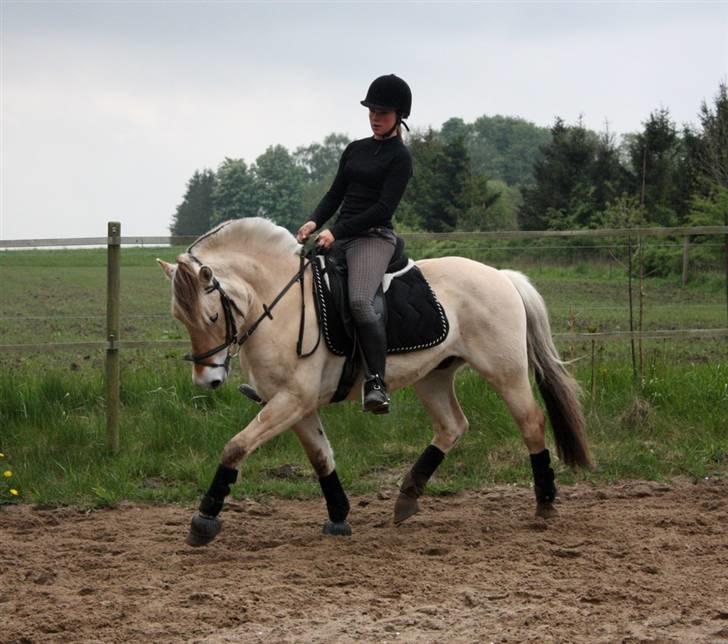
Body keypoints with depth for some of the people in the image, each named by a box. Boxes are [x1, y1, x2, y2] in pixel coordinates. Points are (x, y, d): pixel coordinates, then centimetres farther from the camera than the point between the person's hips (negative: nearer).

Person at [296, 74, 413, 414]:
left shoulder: (399, 157, -3)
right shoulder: (355, 150, 17)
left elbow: (383, 208, -12)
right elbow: (335, 194, 15)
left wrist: (336, 232, -17)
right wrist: (314, 222, -5)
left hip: (374, 237, -8)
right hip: (339, 237, 8)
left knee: (359, 301, -32)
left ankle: (376, 384, -31)